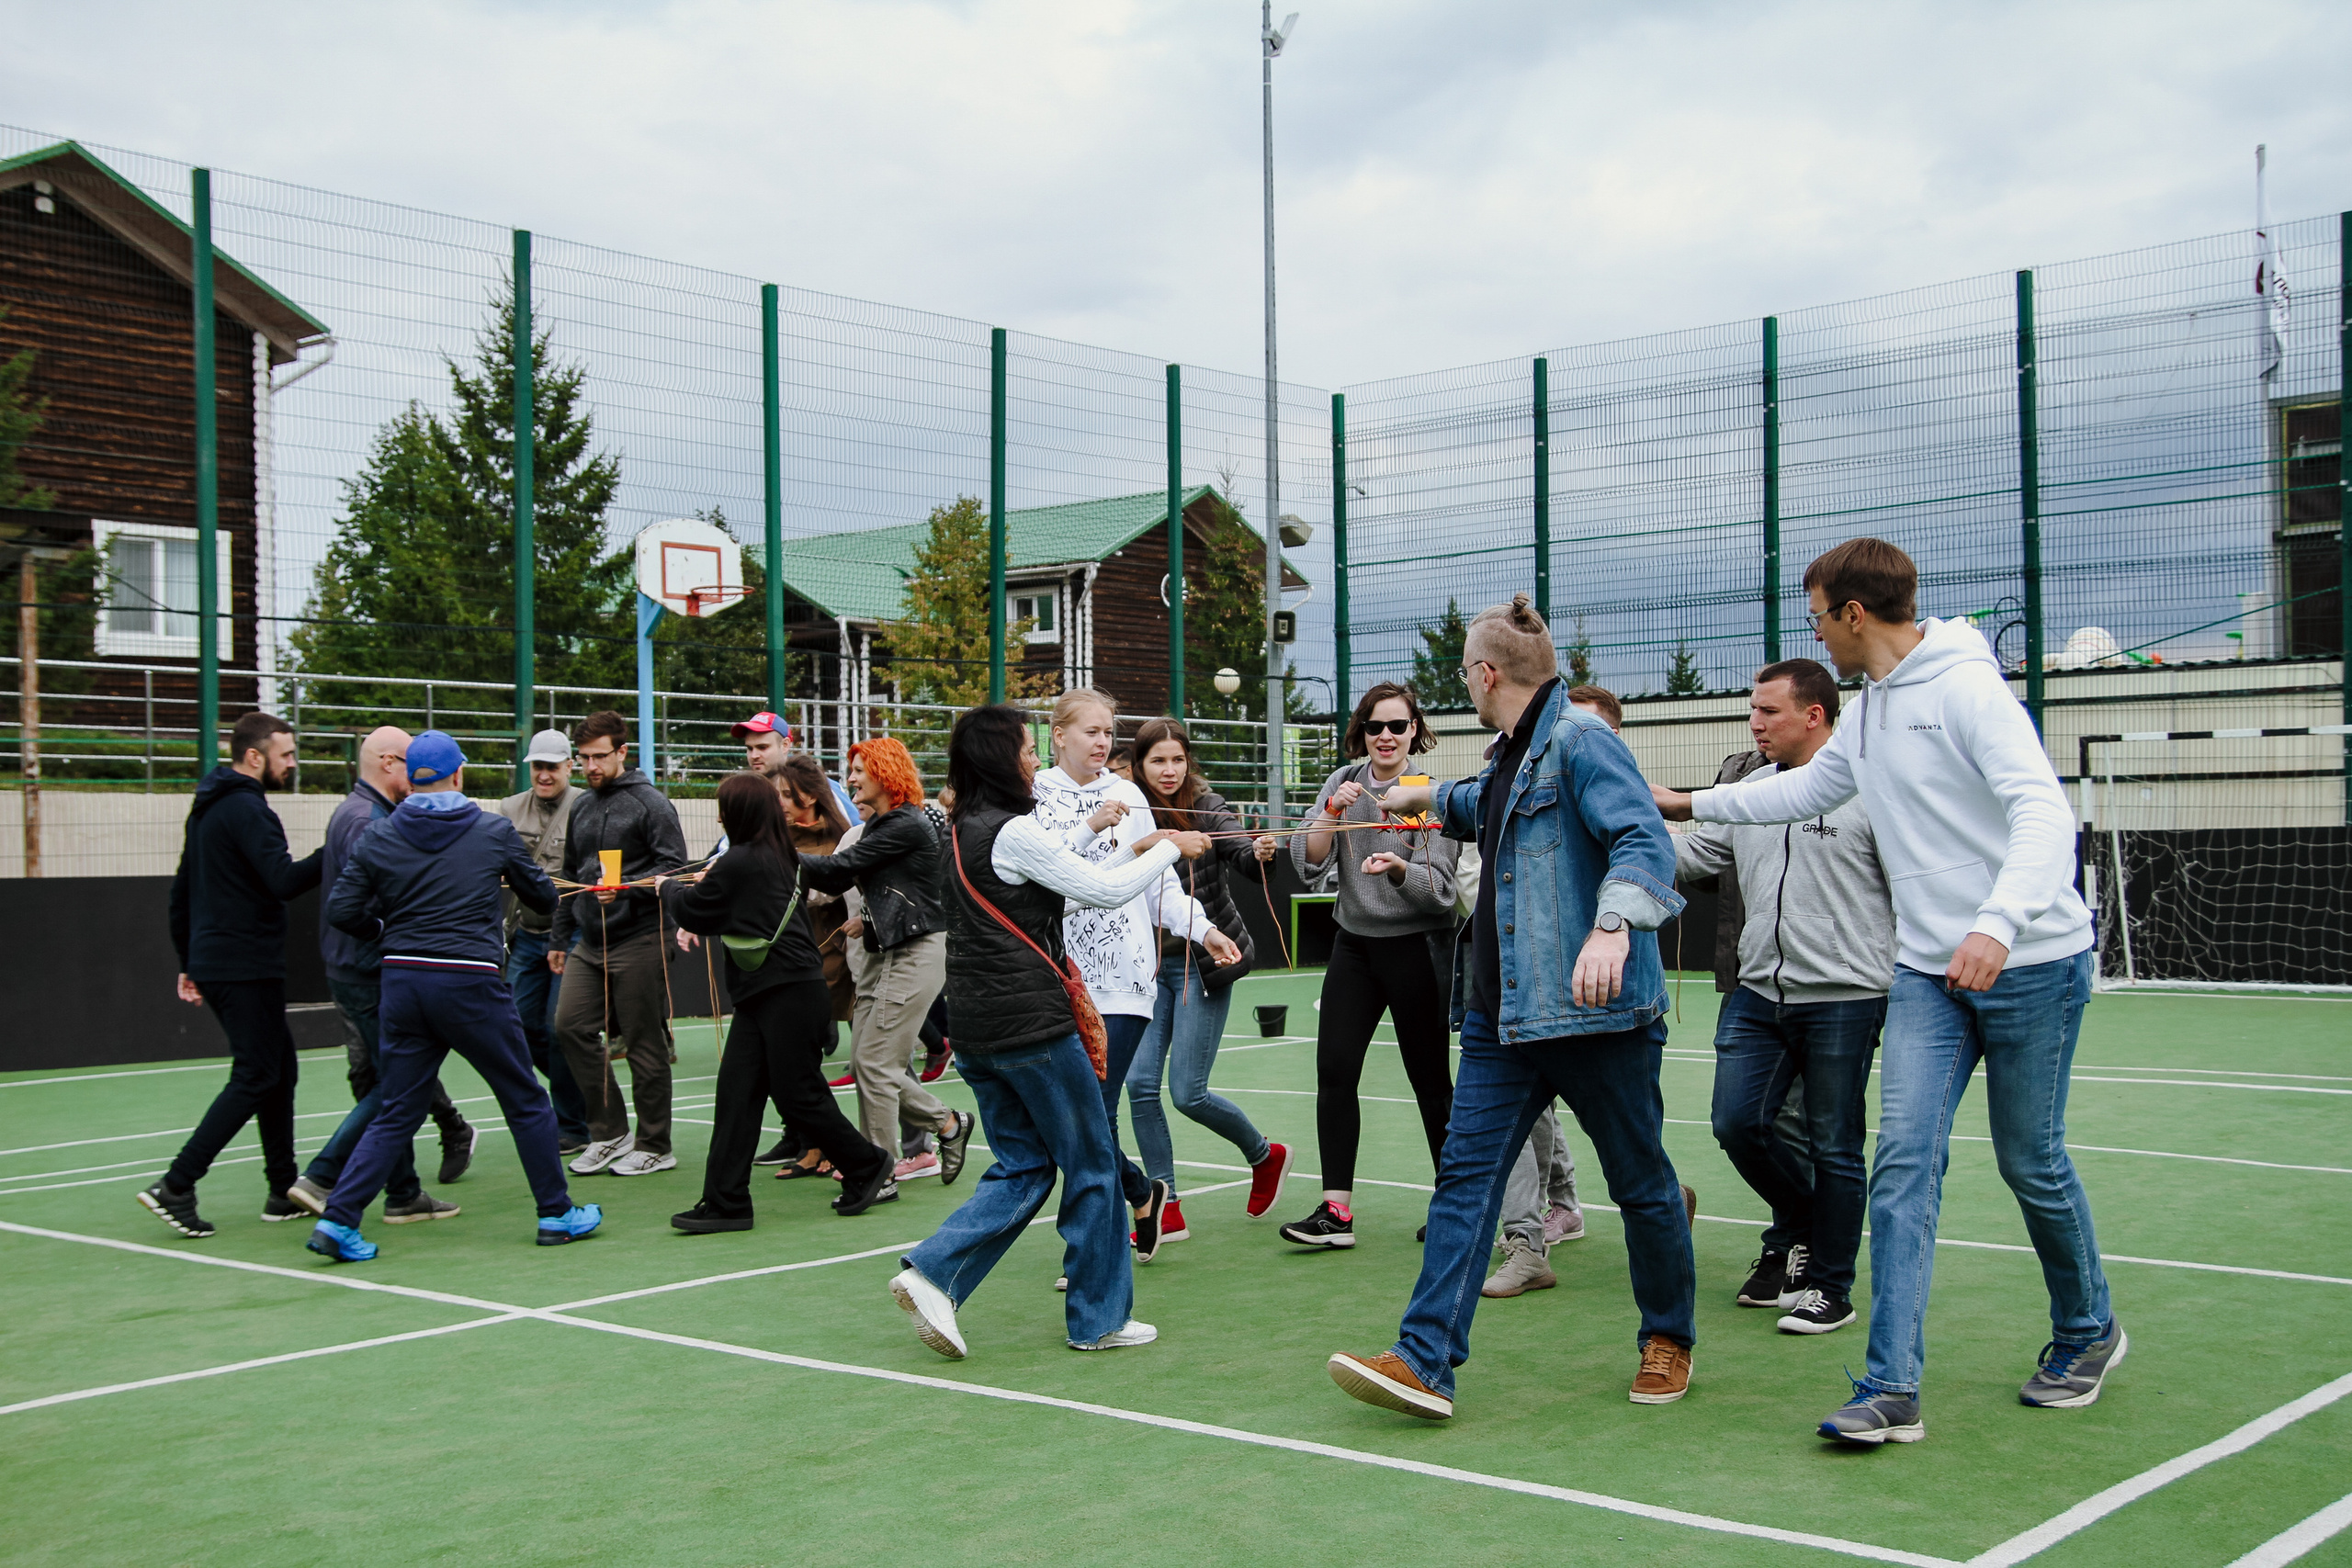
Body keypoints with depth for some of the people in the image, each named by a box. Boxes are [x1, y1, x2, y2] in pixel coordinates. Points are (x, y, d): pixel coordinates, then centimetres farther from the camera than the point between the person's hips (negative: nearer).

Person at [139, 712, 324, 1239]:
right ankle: (176, 1185, -9)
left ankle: (284, 1190, 18)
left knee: (278, 1065, 14)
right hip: (246, 968, -10)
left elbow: (181, 891, 22)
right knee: (255, 1077, -6)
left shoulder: (207, 809, 17)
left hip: (214, 964, 10)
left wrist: (189, 964, 24)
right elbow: (284, 880, -25)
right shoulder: (247, 810, -14)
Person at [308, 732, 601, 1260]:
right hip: (471, 984, -3)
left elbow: (342, 909, 1)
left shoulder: (378, 836, 4)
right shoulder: (495, 830, -1)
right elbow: (544, 897, 10)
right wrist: (509, 878, 32)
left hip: (402, 981, 3)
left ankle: (337, 1219, 1)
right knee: (526, 1102, 11)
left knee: (396, 1113, 11)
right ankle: (557, 1215, 19)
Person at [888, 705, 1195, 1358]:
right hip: (1033, 1024, -9)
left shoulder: (962, 832, 12)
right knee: (1091, 1166, 6)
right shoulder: (1015, 831, -15)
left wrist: (1132, 850, 20)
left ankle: (932, 1274, 0)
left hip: (976, 1029, 9)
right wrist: (1168, 851, 3)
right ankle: (1099, 1318, 14)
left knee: (1022, 1165, 15)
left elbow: (1066, 890, 19)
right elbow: (1107, 892, -12)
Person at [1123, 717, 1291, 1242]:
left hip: (1204, 960, -4)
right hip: (1151, 963, 4)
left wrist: (1261, 853, -44)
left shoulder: (1206, 806, -8)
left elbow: (1244, 853, -21)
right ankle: (1168, 1211, 9)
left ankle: (1266, 1155, 22)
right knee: (1140, 1084, -3)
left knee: (1187, 1092, -6)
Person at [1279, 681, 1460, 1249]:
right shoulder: (1344, 782, 5)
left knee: (1430, 1079, 1)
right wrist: (1332, 812, -16)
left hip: (1417, 947, -4)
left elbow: (1440, 886, -14)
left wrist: (1398, 868, -33)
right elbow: (1308, 864, -1)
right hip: (1354, 944, 4)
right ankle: (1336, 1211, -2)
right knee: (1334, 1073, -4)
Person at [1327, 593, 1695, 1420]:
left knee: (1640, 1182, 8)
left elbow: (1644, 837, -27)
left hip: (1595, 1010, -9)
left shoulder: (1580, 741, -13)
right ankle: (1423, 1363, -5)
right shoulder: (1512, 755, 16)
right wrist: (1422, 797, 56)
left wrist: (1612, 926, -43)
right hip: (1503, 1011, 9)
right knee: (1466, 1173, -2)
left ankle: (1668, 1343, 28)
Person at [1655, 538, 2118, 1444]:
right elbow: (1804, 789, 31)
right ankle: (1892, 1389, -9)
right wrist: (1689, 803, 33)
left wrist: (1998, 925, -39)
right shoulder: (1868, 713, 12)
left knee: (2030, 1161, 6)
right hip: (1929, 971, 7)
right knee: (1904, 1158, -7)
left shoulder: (1966, 688, -15)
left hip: (2031, 961, -7)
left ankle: (2088, 1334, 33)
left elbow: (2043, 811, -25)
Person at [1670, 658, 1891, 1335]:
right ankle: (1798, 1229, 29)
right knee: (1738, 1123, 2)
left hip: (1843, 999, -6)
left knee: (1833, 1146, 4)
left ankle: (1830, 1286, 18)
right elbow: (1688, 853, 14)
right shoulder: (1750, 791, 11)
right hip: (1758, 993, 6)